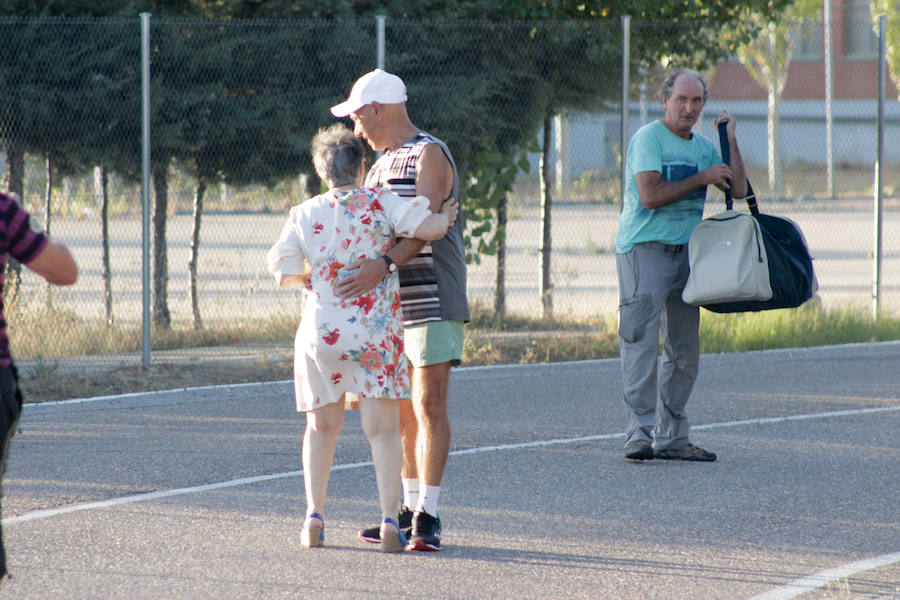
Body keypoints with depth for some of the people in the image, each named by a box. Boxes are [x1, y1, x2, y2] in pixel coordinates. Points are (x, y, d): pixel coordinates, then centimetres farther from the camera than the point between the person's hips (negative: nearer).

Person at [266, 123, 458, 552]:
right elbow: (429, 227, -14)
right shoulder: (380, 204, -5)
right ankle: (389, 521, -12)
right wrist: (446, 215, 7)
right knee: (382, 428, -1)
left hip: (321, 330, 2)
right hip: (375, 332, -2)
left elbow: (283, 271, 4)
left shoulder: (304, 215, 3)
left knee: (322, 426, 16)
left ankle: (314, 517, 10)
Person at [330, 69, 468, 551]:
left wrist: (382, 266, -38)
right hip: (394, 304, 9)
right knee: (401, 411, 9)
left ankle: (428, 516, -11)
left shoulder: (429, 156, -9)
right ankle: (409, 510, 14)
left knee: (428, 406, -10)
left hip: (432, 302, -9)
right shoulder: (382, 164, 19)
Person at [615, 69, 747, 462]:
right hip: (645, 248, -8)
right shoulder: (649, 138, -7)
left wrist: (730, 138, 3)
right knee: (641, 341, -14)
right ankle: (639, 431, -18)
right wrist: (702, 179, -12)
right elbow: (650, 195, -18)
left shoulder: (703, 147, 15)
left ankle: (671, 437, 15)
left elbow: (738, 190, 9)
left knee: (684, 349, 9)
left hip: (686, 251, 8)